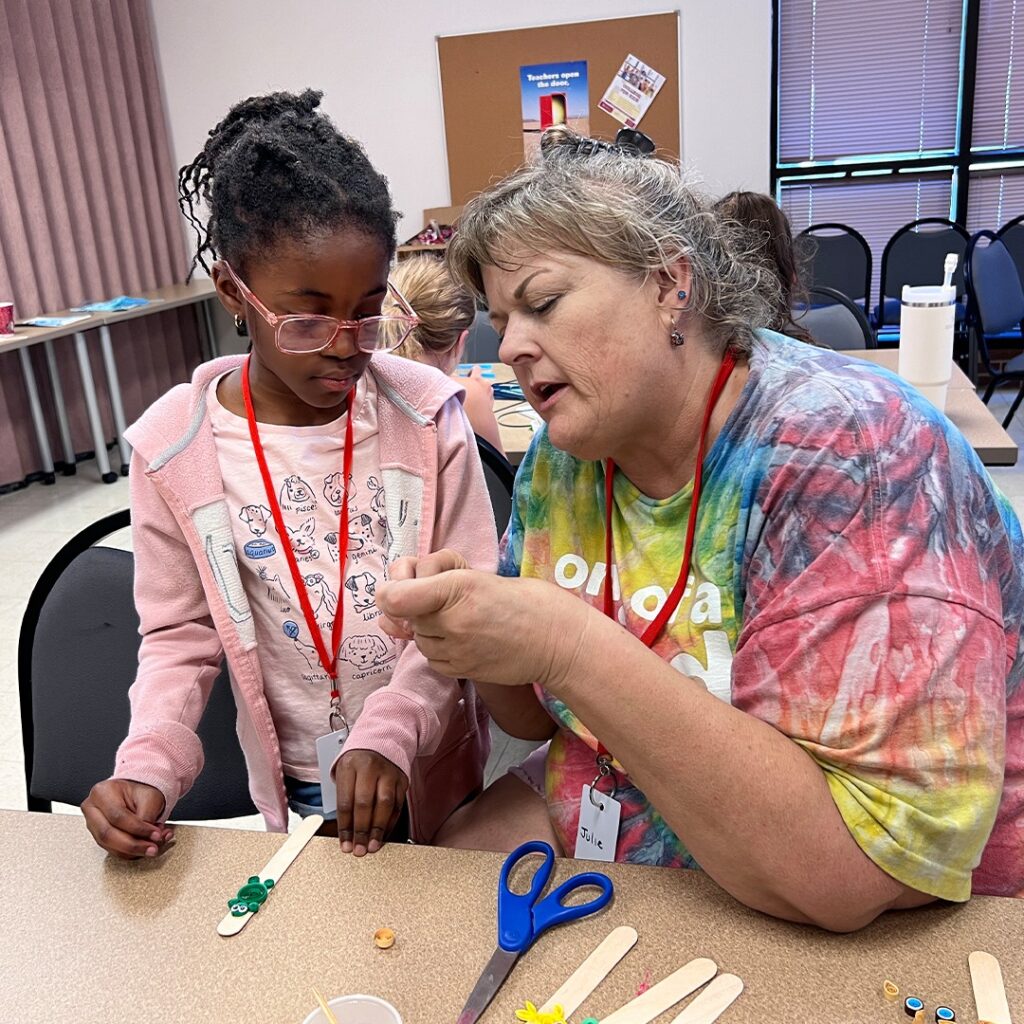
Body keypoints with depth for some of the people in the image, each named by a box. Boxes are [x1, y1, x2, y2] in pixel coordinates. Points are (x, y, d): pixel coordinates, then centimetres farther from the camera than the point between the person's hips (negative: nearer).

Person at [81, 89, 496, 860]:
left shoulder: (427, 413, -14)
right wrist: (148, 767, -17)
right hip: (295, 789, 0)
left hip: (430, 771, 0)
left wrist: (393, 729, -23)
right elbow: (181, 635, -3)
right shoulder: (174, 447, -12)